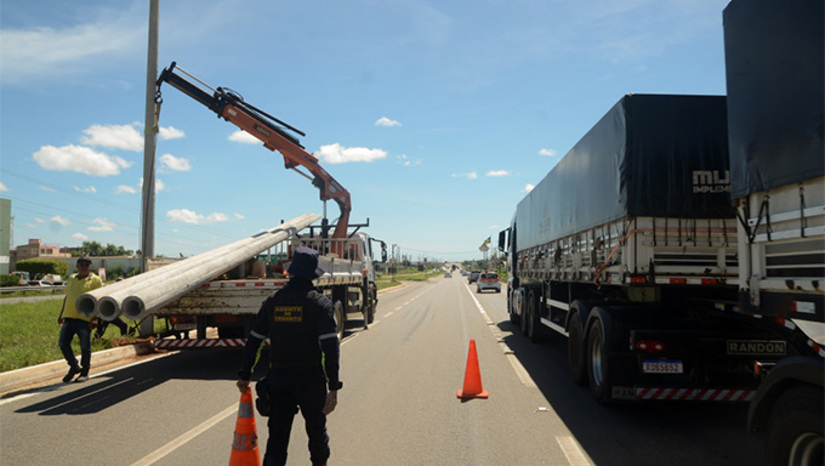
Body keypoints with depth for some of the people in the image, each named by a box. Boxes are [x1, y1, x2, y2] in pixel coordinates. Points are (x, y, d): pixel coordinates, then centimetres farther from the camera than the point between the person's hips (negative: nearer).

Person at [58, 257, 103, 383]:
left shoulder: (95, 280, -1)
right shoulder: (72, 278, 16)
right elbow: (67, 297, 23)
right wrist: (61, 315, 21)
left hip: (84, 319, -5)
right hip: (69, 317, 5)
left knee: (85, 346, 1)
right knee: (63, 343, -1)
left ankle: (85, 372, 16)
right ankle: (74, 367, 18)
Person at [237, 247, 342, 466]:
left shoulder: (272, 302, 1)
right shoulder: (320, 303, -9)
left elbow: (253, 342, 4)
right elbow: (330, 347, -17)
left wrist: (245, 376, 15)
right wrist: (333, 388, -16)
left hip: (278, 380, 2)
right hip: (311, 381, -2)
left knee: (277, 436, 5)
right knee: (316, 430, 20)